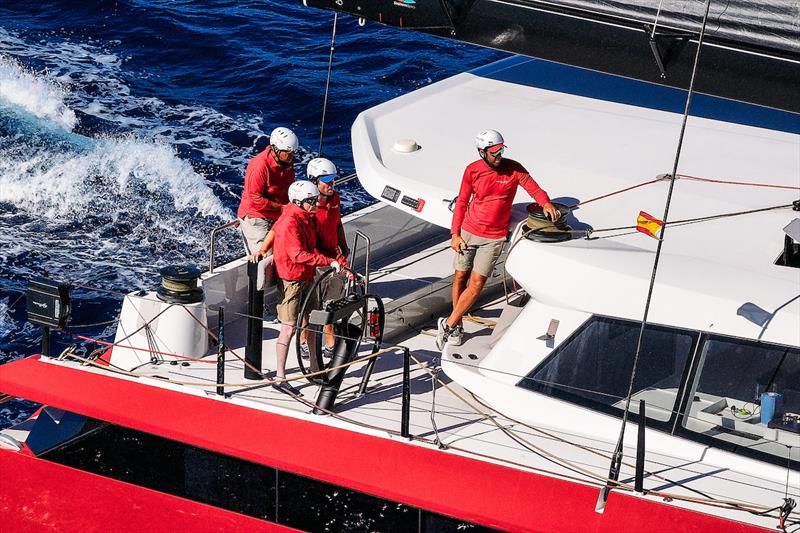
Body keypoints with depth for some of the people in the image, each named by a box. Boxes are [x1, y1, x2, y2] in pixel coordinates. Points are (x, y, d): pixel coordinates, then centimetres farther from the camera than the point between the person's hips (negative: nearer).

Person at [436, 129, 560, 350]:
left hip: (494, 237, -2)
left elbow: (535, 189, -5)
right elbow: (462, 202, 3)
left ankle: (449, 324, 3)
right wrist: (455, 234, -1)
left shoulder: (513, 169, -9)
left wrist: (546, 203, -28)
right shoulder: (473, 170, -5)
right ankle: (458, 326, 21)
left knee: (477, 283, -8)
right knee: (460, 277, 7)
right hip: (468, 232, 2)